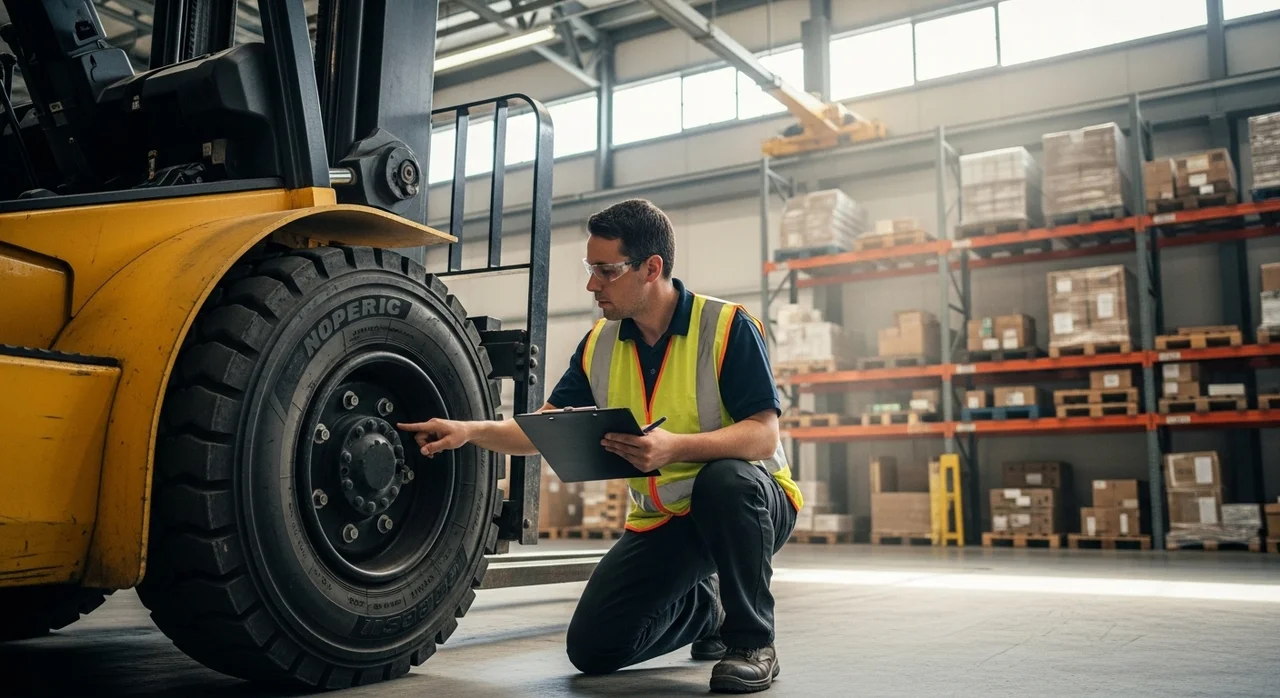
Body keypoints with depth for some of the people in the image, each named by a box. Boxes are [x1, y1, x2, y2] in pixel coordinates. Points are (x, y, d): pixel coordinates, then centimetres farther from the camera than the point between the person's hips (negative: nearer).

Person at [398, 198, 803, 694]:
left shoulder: (728, 326, -17)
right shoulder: (599, 345, 0)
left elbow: (764, 434, -23)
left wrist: (676, 447, -39)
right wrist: (468, 431, -12)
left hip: (749, 502, -5)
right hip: (659, 520, 5)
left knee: (725, 479, -40)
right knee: (592, 648, -4)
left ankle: (753, 641, -16)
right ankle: (705, 607, 24)